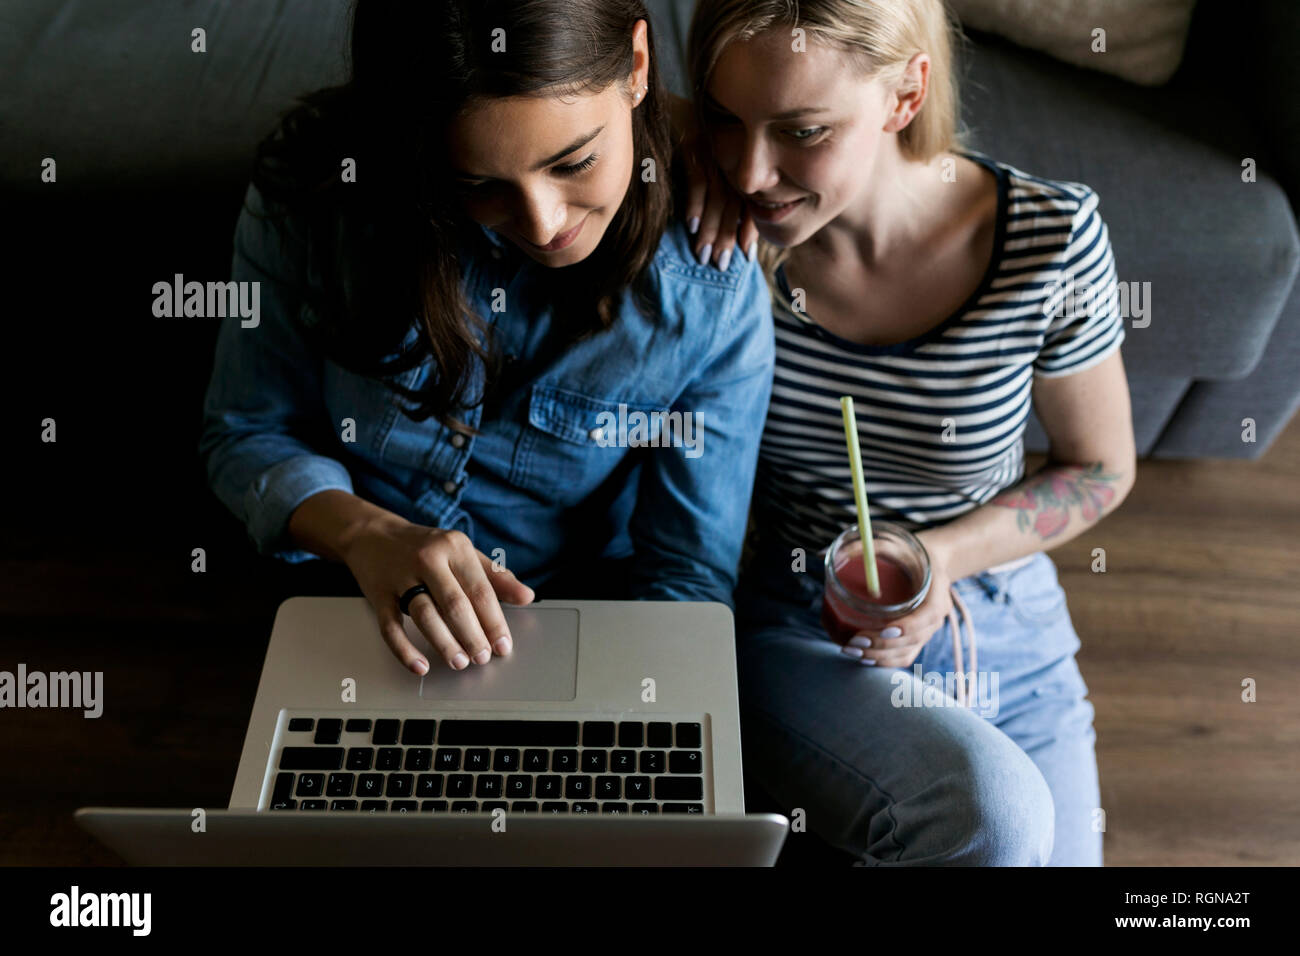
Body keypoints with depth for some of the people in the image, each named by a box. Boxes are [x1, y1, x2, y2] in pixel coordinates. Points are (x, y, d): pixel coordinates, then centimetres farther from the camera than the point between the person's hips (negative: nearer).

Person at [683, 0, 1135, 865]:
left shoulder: (1052, 239, -16)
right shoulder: (725, 237, -16)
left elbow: (1100, 469, -2)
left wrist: (946, 555, -18)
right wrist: (681, 144, -22)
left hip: (1001, 635, 3)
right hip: (793, 626, -2)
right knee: (987, 811, -28)